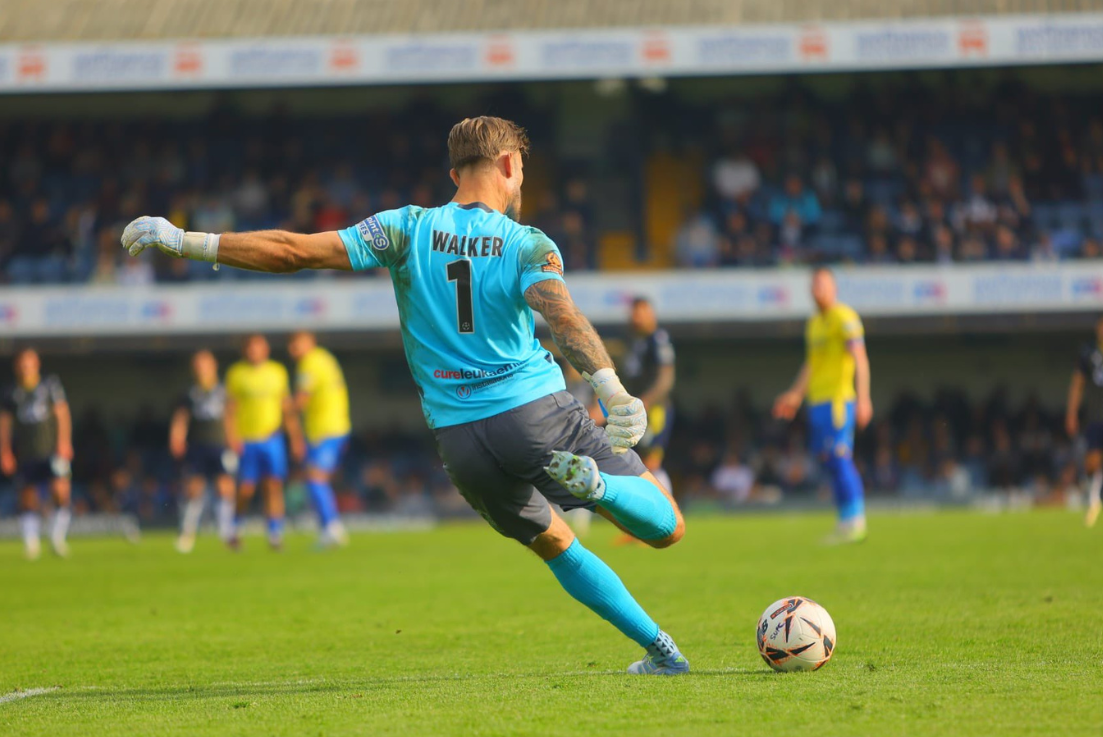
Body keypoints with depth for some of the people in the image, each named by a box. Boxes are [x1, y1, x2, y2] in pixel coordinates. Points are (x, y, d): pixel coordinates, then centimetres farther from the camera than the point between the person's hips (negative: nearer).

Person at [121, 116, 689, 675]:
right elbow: (563, 317, -22)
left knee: (553, 543, 24)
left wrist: (184, 242, 0)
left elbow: (296, 251, -3)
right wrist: (614, 391, -35)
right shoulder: (529, 247, -2)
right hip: (536, 411, -3)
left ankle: (659, 649, 16)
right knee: (666, 527, 4)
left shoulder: (408, 230, 3)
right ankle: (594, 481, -26)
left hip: (458, 436, 3)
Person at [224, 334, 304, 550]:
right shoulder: (236, 373, 2)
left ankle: (275, 534, -9)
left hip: (272, 438, 2)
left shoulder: (278, 372, 10)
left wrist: (296, 438, 10)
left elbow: (287, 408, 14)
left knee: (274, 485, -10)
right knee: (246, 490, -3)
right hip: (246, 441, -2)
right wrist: (232, 436, -12)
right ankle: (233, 528, 21)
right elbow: (230, 408, 0)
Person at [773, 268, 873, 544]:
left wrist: (863, 398, -23)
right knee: (830, 461, 5)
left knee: (839, 458, -12)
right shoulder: (814, 323, 19)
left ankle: (854, 521, -9)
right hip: (817, 401, 8)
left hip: (838, 398, -8)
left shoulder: (845, 318, -7)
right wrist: (796, 394, 23)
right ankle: (847, 522, 7)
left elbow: (860, 359, -15)